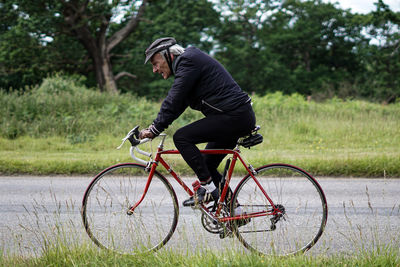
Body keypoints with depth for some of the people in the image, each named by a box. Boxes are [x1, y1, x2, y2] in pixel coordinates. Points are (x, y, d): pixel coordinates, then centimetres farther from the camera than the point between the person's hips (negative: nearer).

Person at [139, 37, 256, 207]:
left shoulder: (187, 62, -11)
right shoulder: (188, 61, 21)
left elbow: (173, 102, -17)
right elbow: (177, 104, 22)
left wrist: (155, 129, -13)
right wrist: (154, 128, 14)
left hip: (234, 117, -11)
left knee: (182, 137, -13)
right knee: (207, 164, 15)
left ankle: (207, 187, -11)